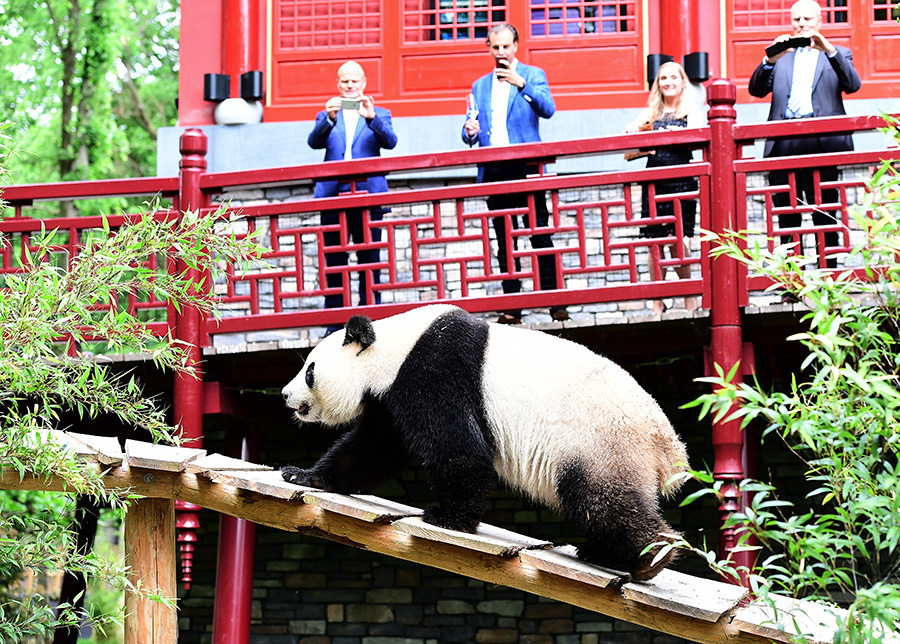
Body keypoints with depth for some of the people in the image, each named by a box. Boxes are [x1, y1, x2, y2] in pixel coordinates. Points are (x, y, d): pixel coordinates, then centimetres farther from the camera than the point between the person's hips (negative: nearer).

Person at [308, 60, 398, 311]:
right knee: (333, 260, -1)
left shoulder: (379, 114, 14)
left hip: (367, 194, -1)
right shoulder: (326, 116, 17)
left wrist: (371, 117, -21)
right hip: (333, 193, 1)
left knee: (369, 258, -3)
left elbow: (390, 142, -4)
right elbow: (314, 142, -2)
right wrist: (329, 119, -19)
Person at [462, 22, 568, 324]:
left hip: (526, 167, -4)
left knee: (540, 236, -7)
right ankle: (512, 306, 7)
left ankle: (555, 302, -5)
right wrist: (470, 132, -7)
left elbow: (548, 109, -9)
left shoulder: (533, 75, 7)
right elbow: (470, 133, 16)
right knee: (504, 241, 5)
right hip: (493, 171, 4)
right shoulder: (479, 86, 18)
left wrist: (521, 83, -18)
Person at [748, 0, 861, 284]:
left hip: (821, 141, -2)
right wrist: (770, 59, -8)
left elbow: (853, 85, -3)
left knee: (825, 217, -4)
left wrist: (828, 49, -14)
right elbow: (757, 90, 8)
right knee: (786, 218, 0)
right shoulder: (781, 57, 22)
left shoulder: (837, 54, 16)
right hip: (784, 144, 2)